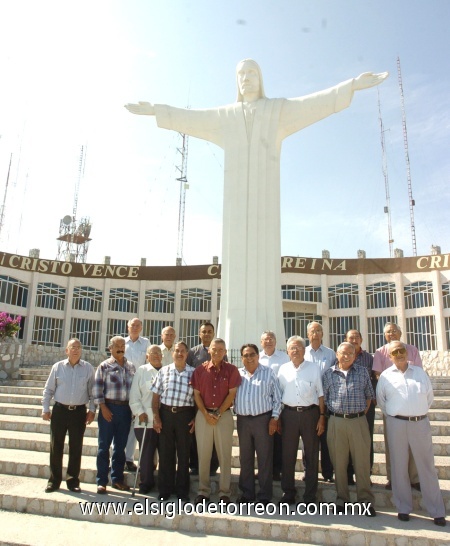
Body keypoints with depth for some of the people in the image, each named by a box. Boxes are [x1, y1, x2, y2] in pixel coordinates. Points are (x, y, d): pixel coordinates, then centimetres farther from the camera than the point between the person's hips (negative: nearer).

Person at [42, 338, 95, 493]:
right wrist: (45, 409, 3)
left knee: (76, 447, 7)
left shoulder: (88, 368, 0)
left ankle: (73, 480, 20)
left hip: (79, 412, 0)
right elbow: (48, 389, 7)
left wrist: (92, 410, -1)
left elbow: (92, 391, 4)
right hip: (60, 410, 1)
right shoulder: (58, 367, 2)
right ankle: (54, 480, 21)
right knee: (56, 446, 7)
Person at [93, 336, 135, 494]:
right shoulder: (104, 366, -2)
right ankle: (101, 481, 13)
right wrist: (103, 407, -12)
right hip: (109, 408, -4)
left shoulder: (131, 367, 10)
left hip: (125, 409, 4)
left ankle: (117, 479, 23)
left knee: (120, 446, 12)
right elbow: (97, 387, -6)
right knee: (104, 446, 4)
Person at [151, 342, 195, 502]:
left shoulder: (193, 373, 3)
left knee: (183, 453, 7)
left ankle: (182, 491, 19)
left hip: (185, 415, -1)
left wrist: (196, 418, -4)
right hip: (166, 412, 1)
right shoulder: (164, 371, 6)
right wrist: (156, 416, -2)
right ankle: (165, 489, 22)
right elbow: (156, 396, 6)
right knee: (165, 452, 8)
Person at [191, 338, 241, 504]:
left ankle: (224, 492, 14)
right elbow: (196, 394, 3)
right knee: (203, 454, 7)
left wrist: (218, 414, -8)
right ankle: (203, 491, 18)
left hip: (224, 415, -1)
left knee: (225, 455, 4)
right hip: (203, 415, 1)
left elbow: (231, 394, -3)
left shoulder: (231, 370, 0)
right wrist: (206, 414, -7)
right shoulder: (200, 370, 4)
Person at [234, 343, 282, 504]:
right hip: (242, 420, 3)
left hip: (263, 419, -3)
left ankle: (264, 495, 15)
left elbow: (277, 398, 1)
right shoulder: (237, 374, 9)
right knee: (245, 458, 12)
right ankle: (246, 493, 25)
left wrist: (274, 418, -5)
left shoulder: (268, 373, 2)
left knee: (264, 458, 3)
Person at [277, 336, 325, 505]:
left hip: (310, 413, -1)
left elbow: (320, 394, 4)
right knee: (288, 455, 8)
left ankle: (310, 496, 20)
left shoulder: (314, 368, 3)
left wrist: (322, 417, -2)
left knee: (311, 455, 7)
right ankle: (288, 492, 22)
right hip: (289, 414, 1)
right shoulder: (283, 369, 6)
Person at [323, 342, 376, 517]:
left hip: (358, 422, 0)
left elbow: (369, 395, 11)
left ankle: (366, 501, 14)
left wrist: (362, 413, 4)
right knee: (339, 463, 8)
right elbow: (323, 397, 8)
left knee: (362, 462, 3)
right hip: (336, 422, 0)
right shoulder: (329, 373, 5)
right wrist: (328, 415, 2)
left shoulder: (362, 372, 7)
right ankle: (341, 500, 20)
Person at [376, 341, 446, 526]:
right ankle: (403, 508, 20)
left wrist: (419, 413, 12)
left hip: (420, 423, 1)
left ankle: (437, 511, 16)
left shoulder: (420, 372, 7)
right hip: (396, 424, -1)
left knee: (427, 467, 7)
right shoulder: (386, 376, 2)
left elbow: (429, 397, 13)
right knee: (399, 467, 7)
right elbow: (380, 400, 11)